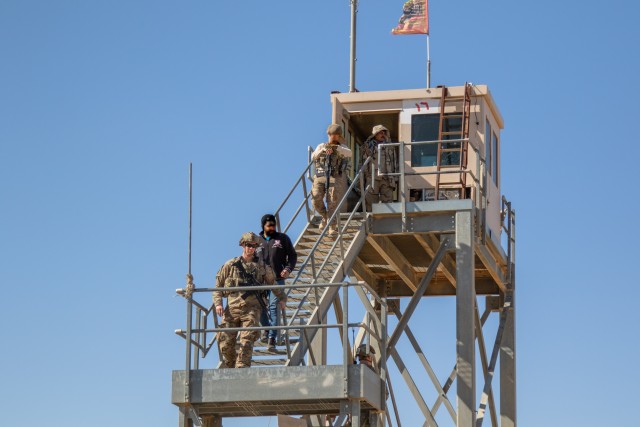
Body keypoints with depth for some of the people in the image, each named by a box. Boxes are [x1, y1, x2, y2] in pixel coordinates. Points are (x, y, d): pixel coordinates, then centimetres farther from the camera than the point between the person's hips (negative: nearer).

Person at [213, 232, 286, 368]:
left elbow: (273, 283, 27)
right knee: (226, 343, -1)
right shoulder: (231, 265, 10)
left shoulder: (261, 266, 12)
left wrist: (282, 297, 24)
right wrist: (218, 303, 1)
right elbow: (218, 285, 13)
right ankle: (228, 370, 17)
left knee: (246, 342, -15)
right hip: (232, 309, 1)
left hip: (251, 309, -1)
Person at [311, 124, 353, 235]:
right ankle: (324, 216, 15)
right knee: (316, 198, -12)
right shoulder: (321, 146, 17)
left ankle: (332, 227, -6)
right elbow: (313, 157, 0)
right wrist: (322, 150, -20)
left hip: (334, 179, -2)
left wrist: (336, 148, -29)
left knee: (332, 203, -10)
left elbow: (349, 153, -13)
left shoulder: (341, 148, 11)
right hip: (320, 177, 2)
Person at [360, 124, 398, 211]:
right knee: (371, 203, -4)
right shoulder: (367, 146, 9)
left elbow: (395, 163, 20)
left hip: (387, 179, 2)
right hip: (372, 179, -2)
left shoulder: (390, 147, 18)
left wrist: (395, 178, 11)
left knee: (388, 202, -1)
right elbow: (362, 163, 6)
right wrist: (362, 179, -2)